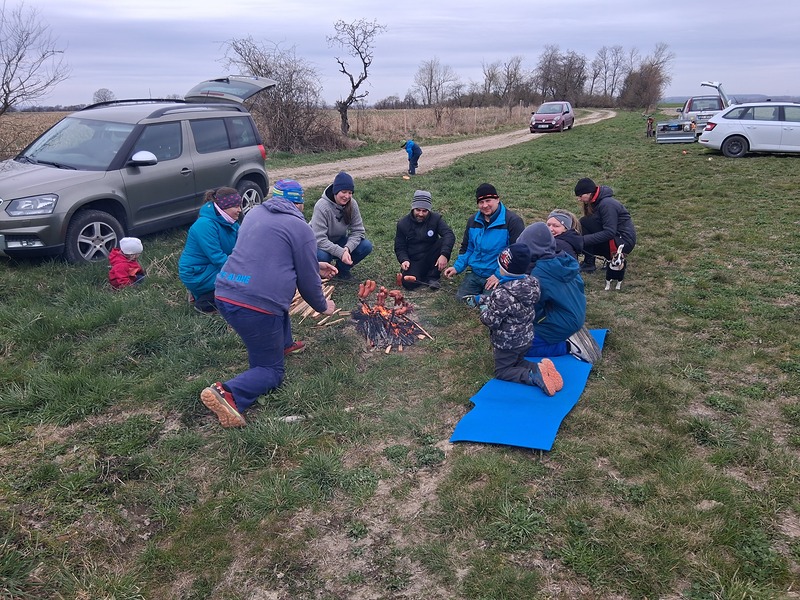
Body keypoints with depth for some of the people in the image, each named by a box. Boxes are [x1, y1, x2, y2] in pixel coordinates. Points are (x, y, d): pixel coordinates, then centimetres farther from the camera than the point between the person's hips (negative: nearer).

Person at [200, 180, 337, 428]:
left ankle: (282, 344, 39)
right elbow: (307, 279, 4)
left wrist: (316, 266, 39)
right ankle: (228, 393, -20)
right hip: (258, 305, -7)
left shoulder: (255, 212, 19)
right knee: (271, 370, 5)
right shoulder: (300, 228, -1)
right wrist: (322, 306, 23)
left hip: (224, 294, 8)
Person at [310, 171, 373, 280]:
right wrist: (341, 252, -38)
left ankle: (342, 268, 6)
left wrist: (347, 248, -29)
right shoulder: (322, 206, -28)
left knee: (366, 246, -18)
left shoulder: (352, 204, -14)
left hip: (339, 241, 5)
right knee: (321, 256, -39)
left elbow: (358, 231, -11)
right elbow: (319, 239, -31)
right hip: (320, 245, -5)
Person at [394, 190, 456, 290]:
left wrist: (444, 254, -40)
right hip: (414, 261, -1)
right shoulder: (403, 224, -2)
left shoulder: (436, 219, -6)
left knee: (444, 243, -27)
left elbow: (449, 235, -22)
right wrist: (404, 260, -20)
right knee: (409, 284, -30)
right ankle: (423, 275, 9)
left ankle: (433, 277, -10)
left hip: (431, 258, 1)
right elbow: (399, 247, 3)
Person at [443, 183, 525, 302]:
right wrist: (457, 267, 2)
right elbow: (467, 248, 19)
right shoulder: (473, 221, 8)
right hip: (475, 274, 6)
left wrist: (500, 275, -19)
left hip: (500, 276, -6)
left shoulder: (512, 221, -13)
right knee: (461, 297, -4)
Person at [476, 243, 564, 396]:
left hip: (507, 342, -7)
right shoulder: (531, 283, -9)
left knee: (501, 371, 14)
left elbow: (491, 321, -24)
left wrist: (484, 310, -3)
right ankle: (541, 369, 1)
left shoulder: (503, 293, -33)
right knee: (517, 362, 30)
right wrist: (481, 299, 10)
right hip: (525, 338, 7)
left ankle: (533, 377, -12)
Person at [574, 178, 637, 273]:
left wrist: (584, 239, -27)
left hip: (623, 241, -10)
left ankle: (589, 264, -15)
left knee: (584, 222, -17)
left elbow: (609, 233, -26)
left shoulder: (607, 204, -20)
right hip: (614, 237, 10)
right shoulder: (595, 202, 8)